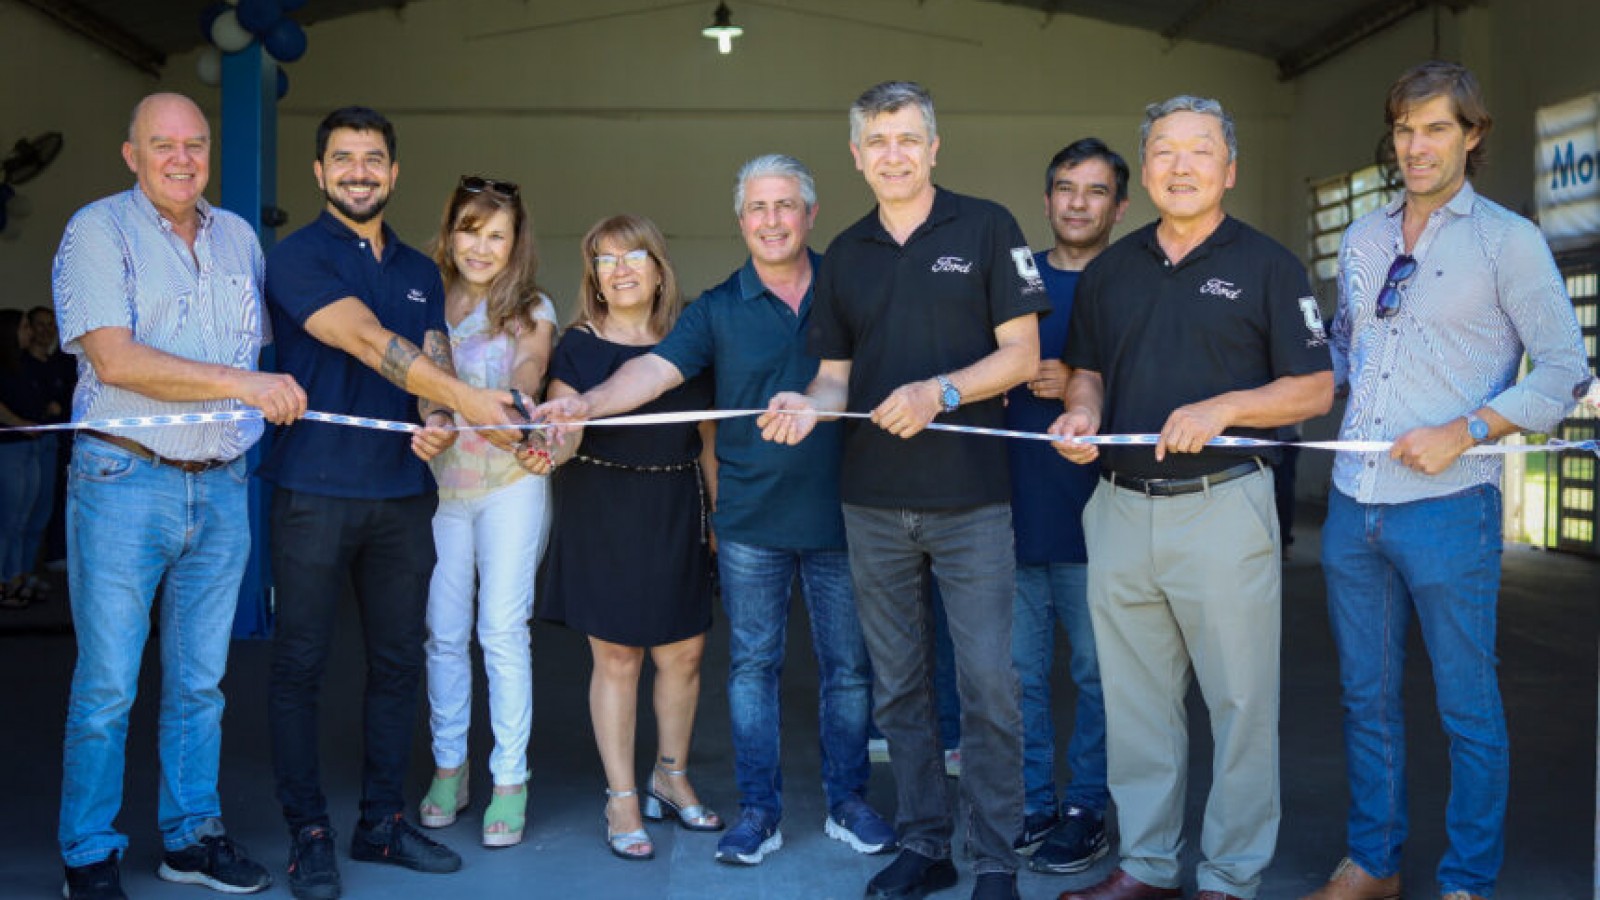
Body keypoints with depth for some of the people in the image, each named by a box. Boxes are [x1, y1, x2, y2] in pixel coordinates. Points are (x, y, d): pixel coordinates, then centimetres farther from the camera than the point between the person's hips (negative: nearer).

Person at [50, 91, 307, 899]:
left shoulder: (239, 237, 14)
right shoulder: (99, 229, -3)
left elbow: (266, 345, 24)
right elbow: (114, 358, -15)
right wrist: (241, 383, -20)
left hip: (221, 485, 5)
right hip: (123, 478, -5)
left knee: (200, 680, 12)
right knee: (107, 684, 1)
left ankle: (192, 835, 24)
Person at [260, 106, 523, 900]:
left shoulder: (420, 272, 17)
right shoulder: (297, 258, -3)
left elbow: (432, 362, 9)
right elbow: (368, 340, -17)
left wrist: (436, 424, -14)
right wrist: (466, 398, -26)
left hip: (403, 492, 5)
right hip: (315, 492, -5)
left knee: (397, 662, 9)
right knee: (300, 663, 1)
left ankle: (382, 820, 21)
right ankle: (308, 832, 13)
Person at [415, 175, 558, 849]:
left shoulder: (531, 308, 4)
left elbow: (530, 366, -11)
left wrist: (515, 396, -33)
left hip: (510, 483, -2)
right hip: (439, 484, 2)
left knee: (502, 630, -5)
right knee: (443, 633, 4)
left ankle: (511, 780, 3)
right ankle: (449, 767, 19)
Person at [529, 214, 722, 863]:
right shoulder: (579, 345, 0)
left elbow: (708, 440, 9)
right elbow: (565, 428, -9)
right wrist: (549, 453, -32)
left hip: (675, 512, 3)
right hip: (602, 511, -2)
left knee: (683, 653, 7)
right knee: (616, 658, 2)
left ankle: (670, 778, 27)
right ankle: (621, 799, 14)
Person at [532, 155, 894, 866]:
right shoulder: (718, 308, 3)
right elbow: (655, 368, -10)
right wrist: (588, 402, -25)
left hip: (838, 514, 1)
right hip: (751, 521, 0)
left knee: (849, 665, 9)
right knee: (751, 665, 6)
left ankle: (848, 801, 24)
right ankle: (758, 809, 18)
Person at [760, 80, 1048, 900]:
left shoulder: (985, 228, -1)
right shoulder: (844, 256, 11)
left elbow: (1021, 353, -4)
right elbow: (837, 374, 12)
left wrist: (941, 391, -19)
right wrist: (808, 407, -10)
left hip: (970, 499, -4)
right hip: (873, 501, 4)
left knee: (987, 683, -2)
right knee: (898, 686, 11)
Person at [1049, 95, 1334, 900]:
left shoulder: (1265, 264, 1)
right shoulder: (1110, 269, 13)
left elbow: (1315, 388, -2)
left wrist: (1223, 407, -17)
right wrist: (1081, 412, -1)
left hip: (1223, 508, -4)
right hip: (1120, 509, 5)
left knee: (1240, 702, 1)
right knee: (1134, 700, 11)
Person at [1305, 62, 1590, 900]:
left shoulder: (1507, 240, -3)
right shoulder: (1362, 239, 13)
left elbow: (1565, 367, -5)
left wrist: (1464, 432, -15)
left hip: (1447, 508, -5)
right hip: (1353, 506, 5)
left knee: (1467, 708, 4)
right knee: (1366, 698, 13)